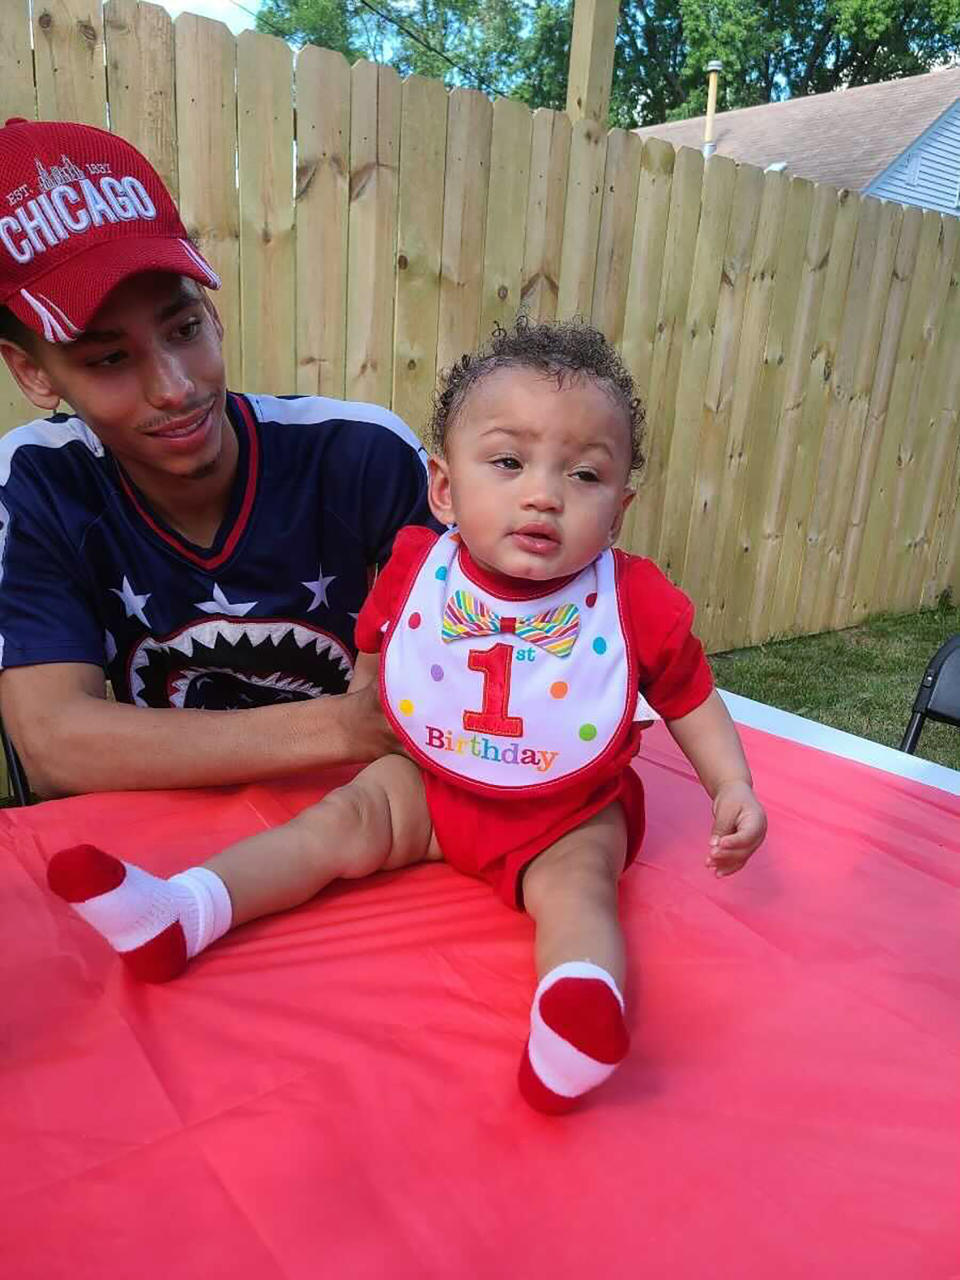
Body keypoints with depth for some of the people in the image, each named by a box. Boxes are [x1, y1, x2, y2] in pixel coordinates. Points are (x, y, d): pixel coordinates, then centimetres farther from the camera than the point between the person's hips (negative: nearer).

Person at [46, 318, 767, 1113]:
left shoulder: (637, 602, -17)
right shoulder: (415, 572, -13)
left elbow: (690, 700, -3)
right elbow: (374, 659, 7)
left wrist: (733, 790, -12)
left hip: (573, 815, -2)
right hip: (430, 785, 3)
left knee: (575, 884, -28)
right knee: (340, 821, -7)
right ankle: (175, 915, -8)